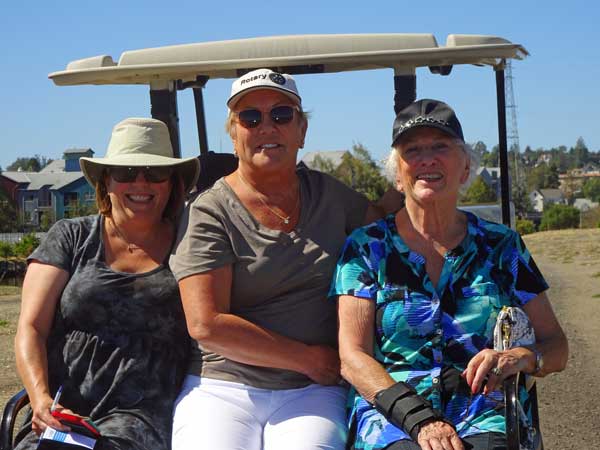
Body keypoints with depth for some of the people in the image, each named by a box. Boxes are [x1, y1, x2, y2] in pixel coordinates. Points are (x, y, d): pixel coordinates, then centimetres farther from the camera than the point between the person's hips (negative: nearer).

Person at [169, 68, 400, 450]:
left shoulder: (329, 194, 12)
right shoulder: (209, 213, -2)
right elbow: (206, 325, -10)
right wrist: (310, 359, -8)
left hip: (312, 393, 2)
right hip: (222, 387, -2)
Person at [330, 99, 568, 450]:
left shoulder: (502, 246, 12)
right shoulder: (366, 247, 7)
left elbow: (556, 347, 13)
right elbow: (353, 356, -1)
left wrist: (521, 357, -11)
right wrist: (420, 420, -17)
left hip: (485, 419, 1)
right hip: (392, 417, -1)